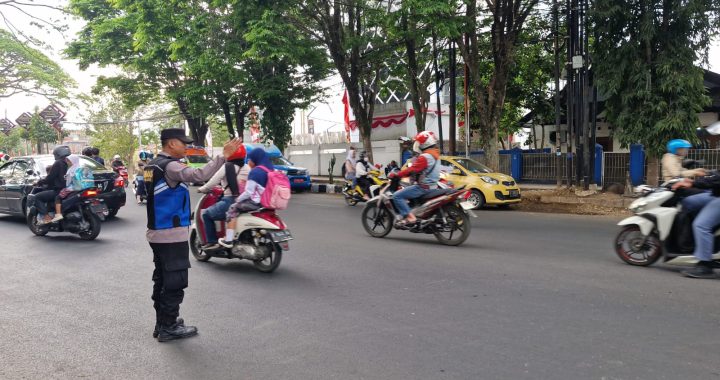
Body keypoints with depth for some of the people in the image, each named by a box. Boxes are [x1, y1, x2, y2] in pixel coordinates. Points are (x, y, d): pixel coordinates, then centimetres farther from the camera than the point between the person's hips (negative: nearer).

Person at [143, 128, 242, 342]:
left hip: (157, 233, 10)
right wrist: (224, 155, -34)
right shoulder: (169, 166, -17)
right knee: (175, 282, -3)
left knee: (162, 279, 16)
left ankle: (162, 322, 24)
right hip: (172, 235, -10)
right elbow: (199, 175, -34)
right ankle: (168, 328, 3)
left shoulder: (152, 166, 14)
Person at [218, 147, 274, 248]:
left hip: (256, 202, -9)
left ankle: (228, 240, -5)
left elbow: (249, 192, -18)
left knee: (232, 210, 1)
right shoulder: (271, 169, 10)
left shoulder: (255, 172, -16)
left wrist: (238, 199, -3)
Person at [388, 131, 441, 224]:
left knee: (397, 196, -13)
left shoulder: (425, 157, -19)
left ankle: (409, 217, -21)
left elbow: (412, 169, -23)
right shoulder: (435, 154, 13)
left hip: (424, 187, -10)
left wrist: (396, 175, -17)